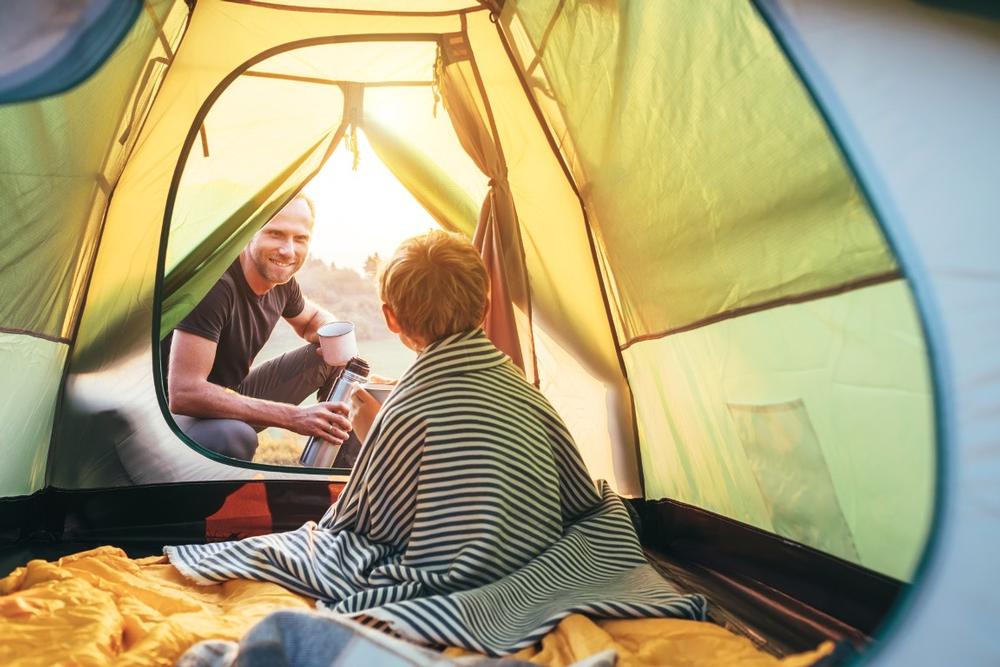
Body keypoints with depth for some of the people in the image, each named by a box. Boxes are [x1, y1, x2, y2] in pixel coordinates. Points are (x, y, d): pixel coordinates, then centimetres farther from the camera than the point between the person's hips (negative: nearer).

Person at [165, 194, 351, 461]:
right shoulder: (213, 284, -30)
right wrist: (292, 416, -37)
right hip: (177, 413, -7)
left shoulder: (281, 280, -6)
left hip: (232, 398, 8)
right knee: (234, 436, -42)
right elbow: (184, 394, -35)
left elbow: (314, 319, 16)